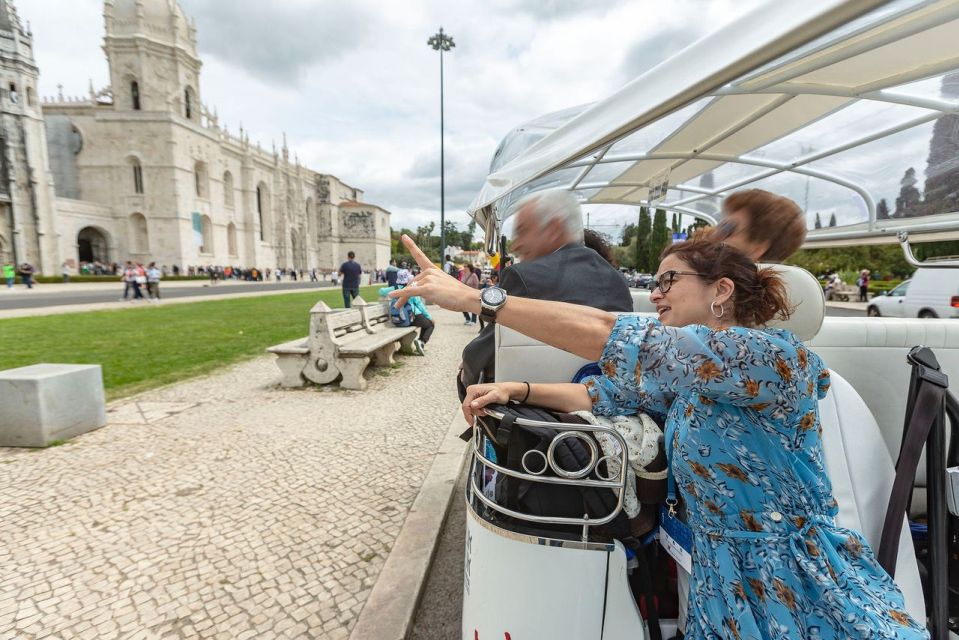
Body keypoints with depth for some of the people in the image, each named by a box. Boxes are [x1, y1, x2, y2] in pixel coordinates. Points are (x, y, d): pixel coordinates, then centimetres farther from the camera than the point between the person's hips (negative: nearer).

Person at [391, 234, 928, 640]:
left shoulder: (771, 354, -24)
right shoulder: (688, 375, 4)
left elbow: (614, 340, -34)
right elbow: (608, 392, 7)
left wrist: (474, 298, -34)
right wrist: (519, 390, -7)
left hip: (803, 585, -7)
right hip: (725, 582, 7)